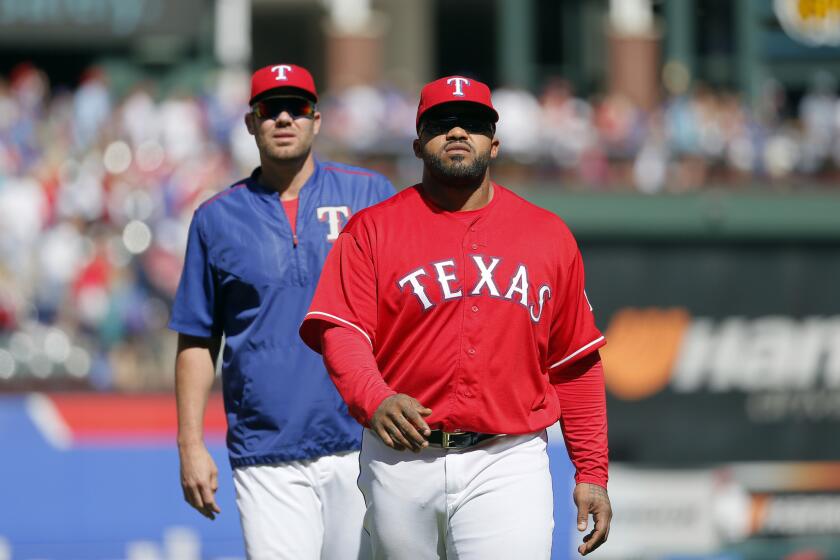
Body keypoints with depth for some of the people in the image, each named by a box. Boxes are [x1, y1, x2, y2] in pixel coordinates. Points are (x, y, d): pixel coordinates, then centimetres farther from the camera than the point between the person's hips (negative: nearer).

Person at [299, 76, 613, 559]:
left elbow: (575, 364, 12)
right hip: (403, 461, 0)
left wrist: (593, 474, 7)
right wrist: (373, 399, -28)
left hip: (507, 467, 0)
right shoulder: (373, 229, 4)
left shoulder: (549, 235, 11)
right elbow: (341, 333, -7)